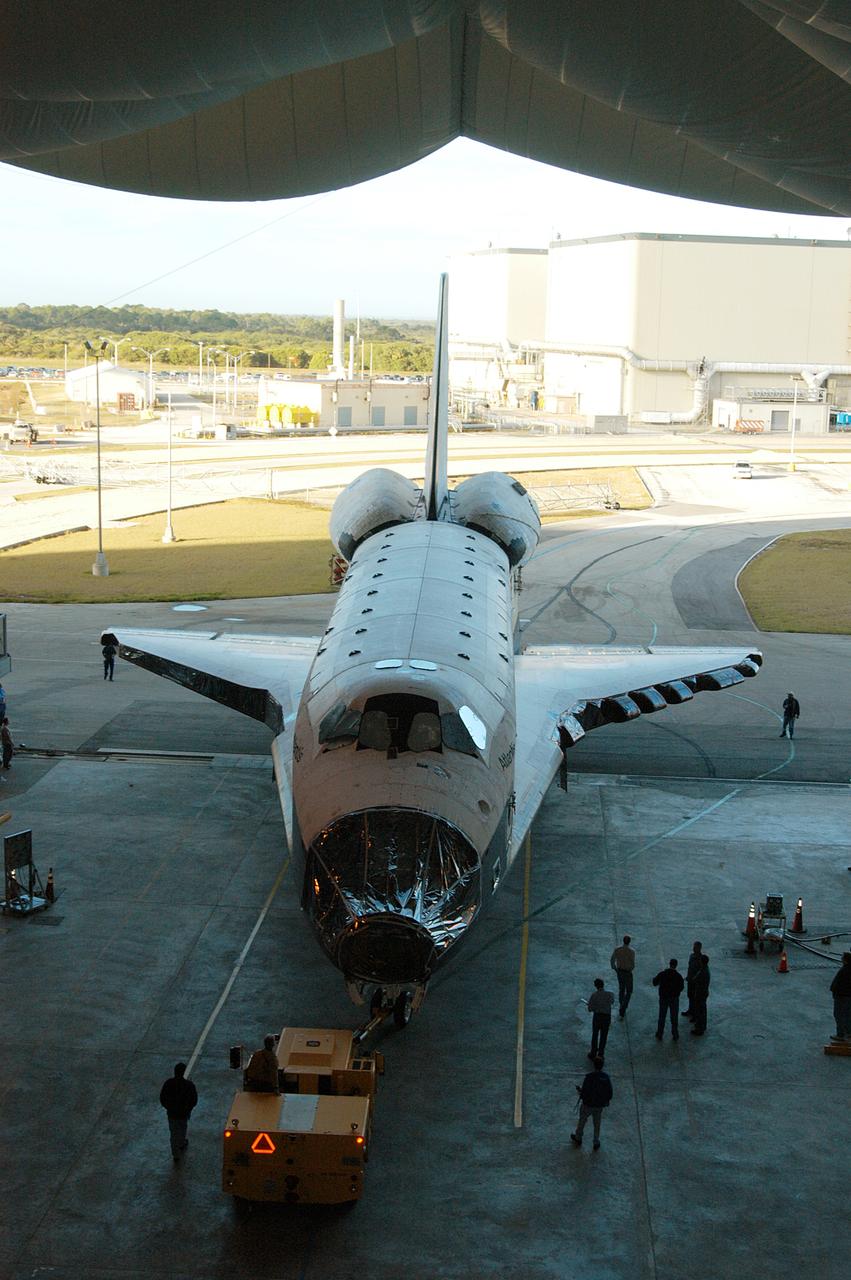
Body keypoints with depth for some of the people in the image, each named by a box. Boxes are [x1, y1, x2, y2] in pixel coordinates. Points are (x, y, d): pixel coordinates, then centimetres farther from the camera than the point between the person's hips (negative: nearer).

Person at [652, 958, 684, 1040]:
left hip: (663, 998, 1)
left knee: (662, 1017, 14)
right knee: (674, 1017, 12)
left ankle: (659, 1035, 22)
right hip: (674, 999, -1)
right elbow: (681, 988, -3)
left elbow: (654, 983, 2)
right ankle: (675, 1035, 19)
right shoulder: (678, 976, -14)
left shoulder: (662, 974, -12)